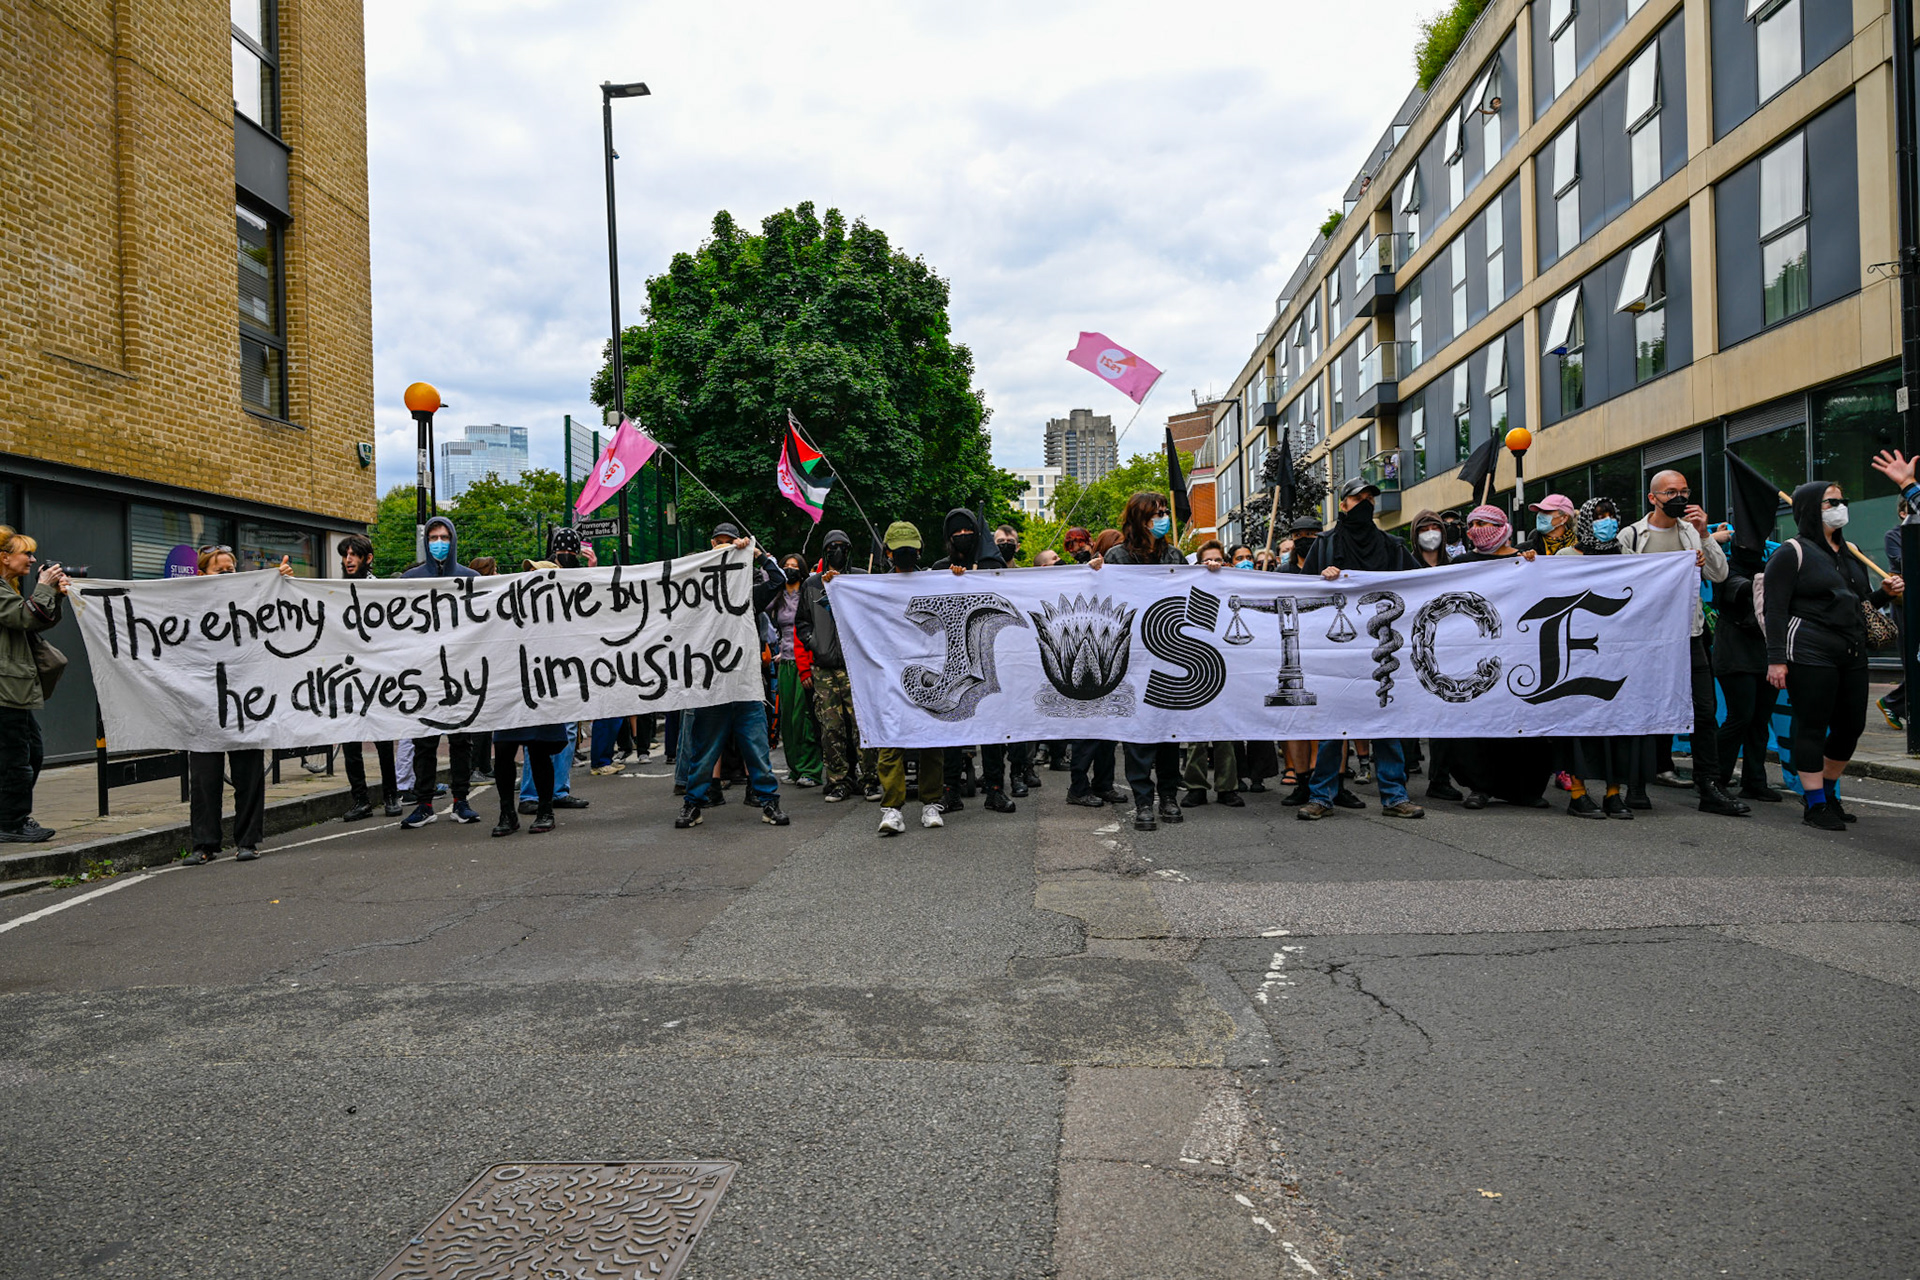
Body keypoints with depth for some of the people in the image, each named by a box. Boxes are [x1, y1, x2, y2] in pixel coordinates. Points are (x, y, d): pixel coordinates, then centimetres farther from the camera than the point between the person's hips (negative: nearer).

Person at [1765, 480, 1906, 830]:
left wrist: (1884, 593, 6)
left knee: (1851, 725, 9)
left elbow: (1861, 602, 28)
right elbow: (1776, 609, -10)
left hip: (1852, 654, 8)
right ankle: (1815, 805, 5)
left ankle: (1829, 793, 26)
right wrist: (1776, 658, -17)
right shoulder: (1793, 553, -4)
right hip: (1810, 654, -7)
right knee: (1812, 727, -3)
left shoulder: (1850, 553, 19)